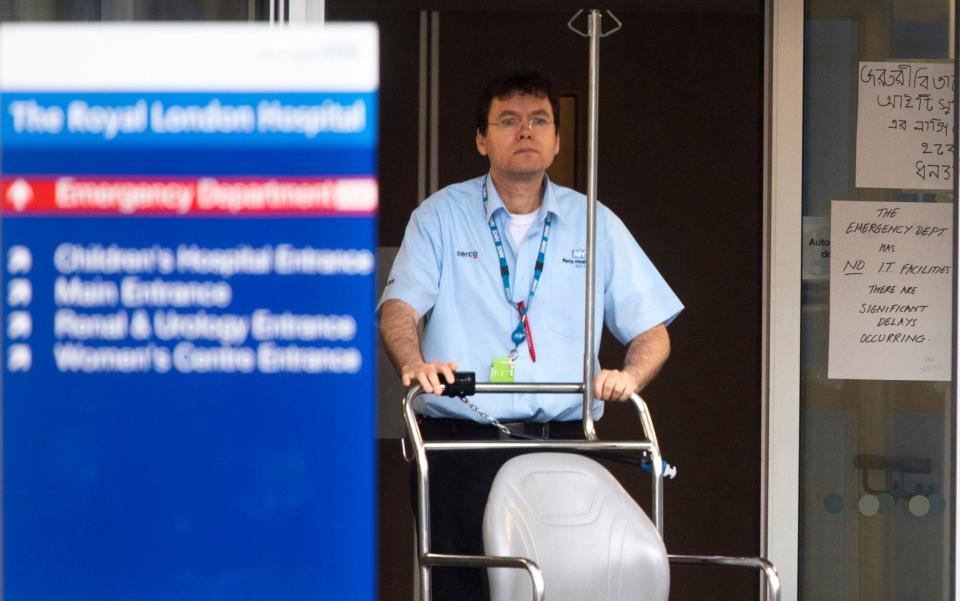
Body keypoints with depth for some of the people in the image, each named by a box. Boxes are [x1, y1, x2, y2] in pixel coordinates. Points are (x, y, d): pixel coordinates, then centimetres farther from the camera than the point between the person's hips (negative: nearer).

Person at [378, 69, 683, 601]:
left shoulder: (595, 225, 15)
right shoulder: (441, 217, 11)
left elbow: (651, 332, 14)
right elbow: (400, 306, -2)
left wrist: (629, 375, -8)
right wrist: (413, 361, -24)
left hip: (563, 442, 1)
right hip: (459, 442, -1)